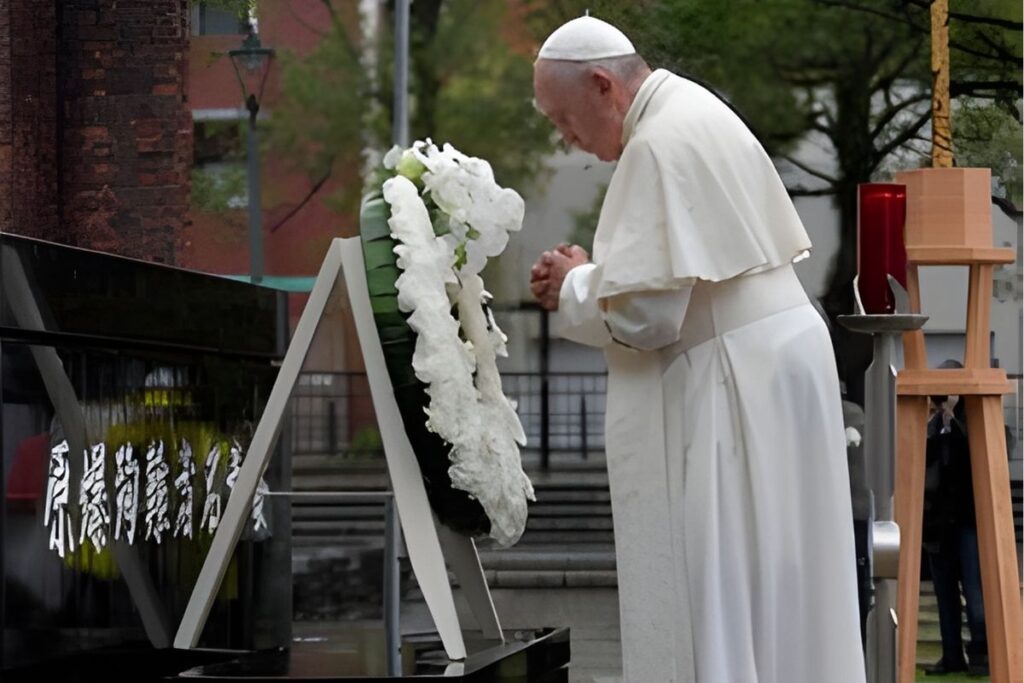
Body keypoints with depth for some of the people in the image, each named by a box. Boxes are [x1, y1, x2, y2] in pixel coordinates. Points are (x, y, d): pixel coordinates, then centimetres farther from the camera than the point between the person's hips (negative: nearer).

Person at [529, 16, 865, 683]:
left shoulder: (659, 145, -18)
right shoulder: (694, 112, 13)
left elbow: (644, 311, -21)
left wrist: (573, 286, -3)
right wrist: (595, 272, 10)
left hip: (733, 385, -10)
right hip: (773, 361, 10)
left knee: (712, 589, -4)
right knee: (769, 581, 14)